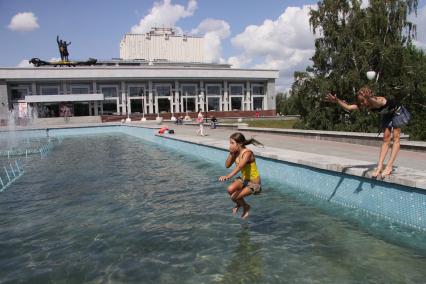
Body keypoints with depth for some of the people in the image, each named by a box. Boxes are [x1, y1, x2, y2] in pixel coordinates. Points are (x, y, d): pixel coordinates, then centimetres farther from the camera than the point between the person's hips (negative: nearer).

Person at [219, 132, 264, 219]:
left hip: (254, 182, -6)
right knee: (230, 189, -21)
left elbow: (239, 166, -41)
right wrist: (231, 153, -17)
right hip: (244, 179, 6)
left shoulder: (247, 153, -26)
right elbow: (227, 165, -4)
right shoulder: (236, 152, -3)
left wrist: (228, 176, -55)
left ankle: (246, 207, 14)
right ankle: (239, 203, 11)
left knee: (234, 197, -19)